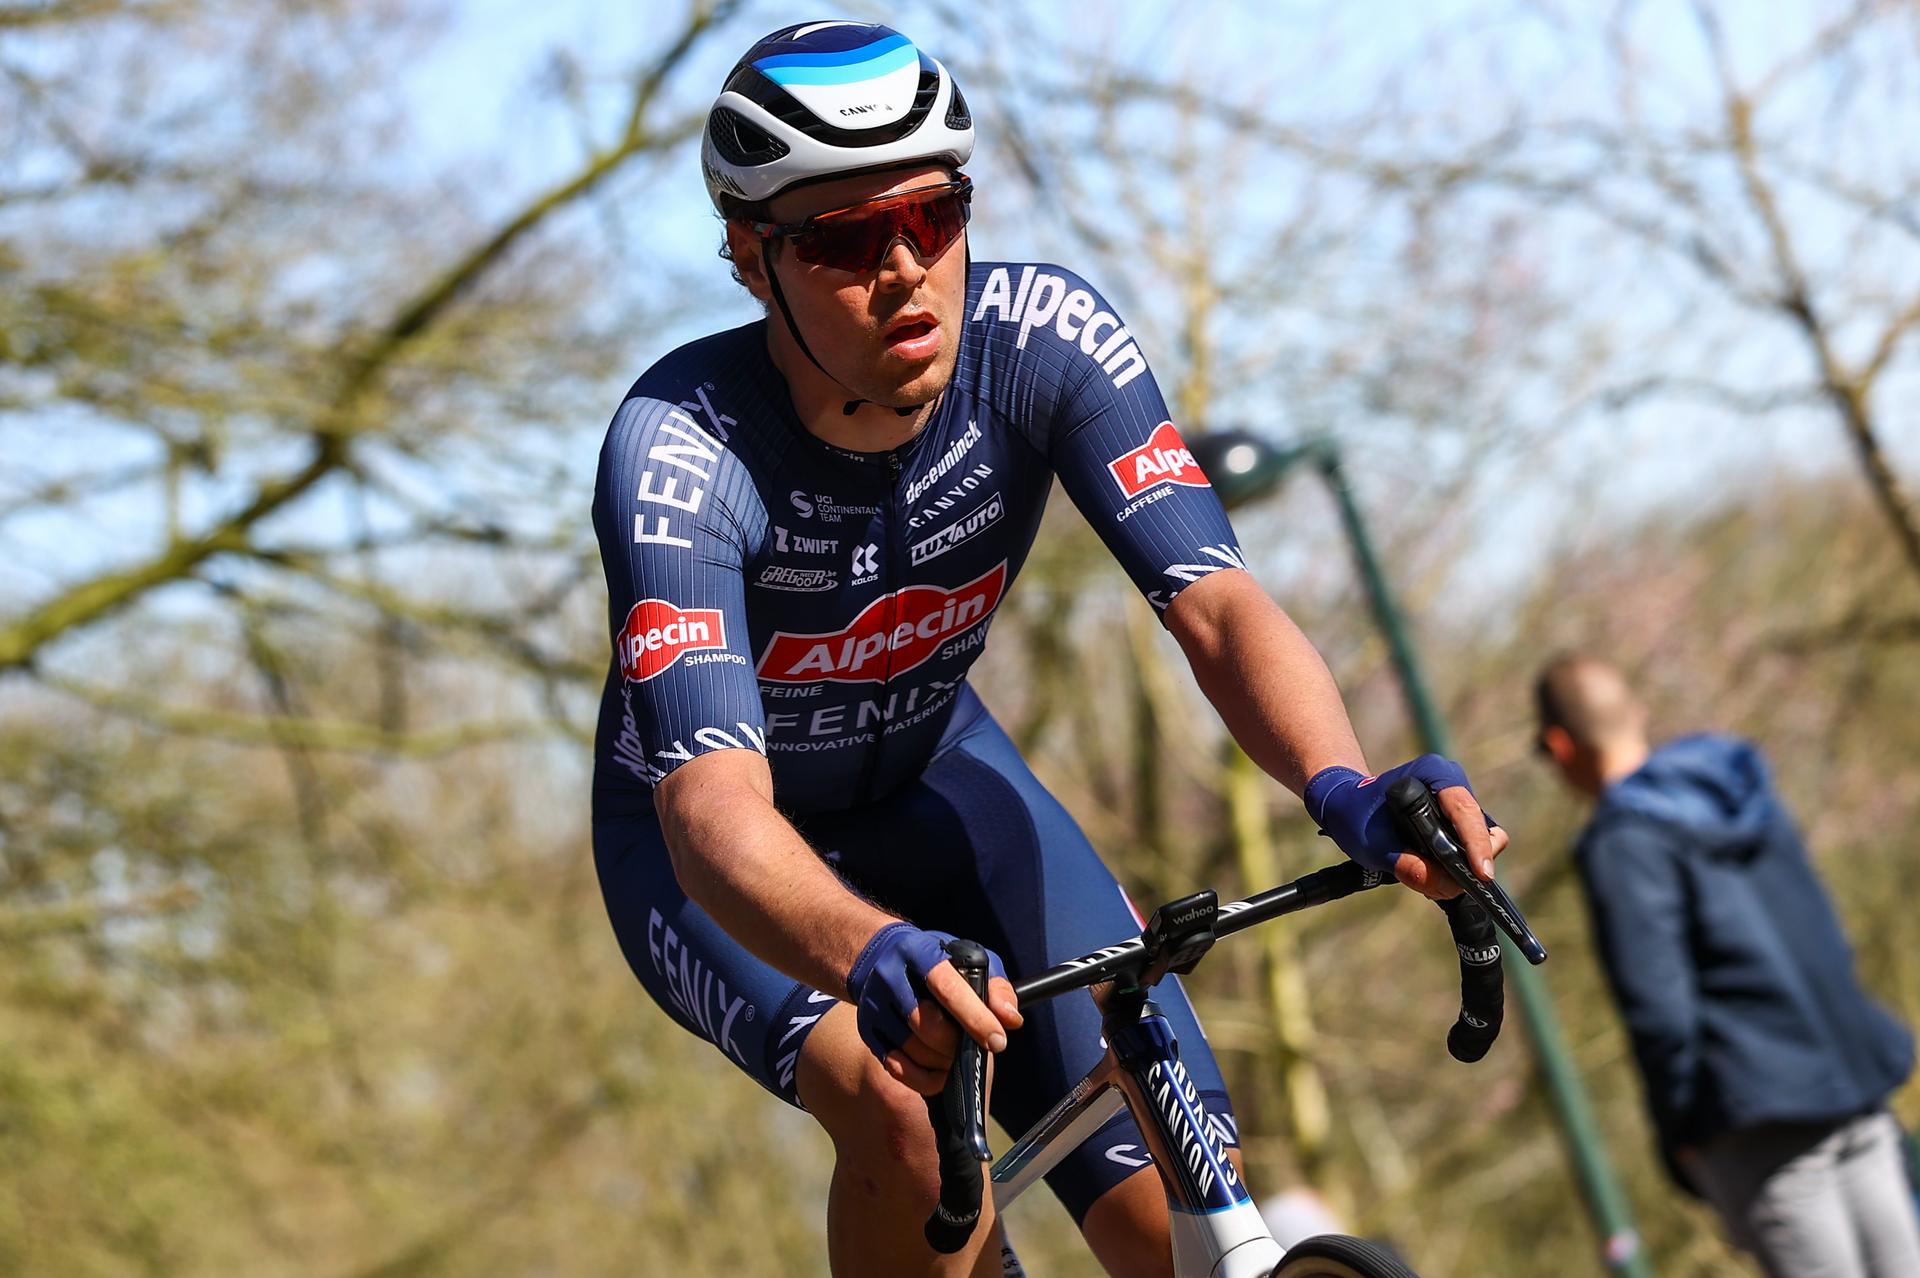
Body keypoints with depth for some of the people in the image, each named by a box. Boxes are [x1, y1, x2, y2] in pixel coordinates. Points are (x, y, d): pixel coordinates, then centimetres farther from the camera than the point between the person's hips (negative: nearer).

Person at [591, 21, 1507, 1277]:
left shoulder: (1042, 336, -25)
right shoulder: (679, 451, -34)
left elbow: (1217, 604, -33)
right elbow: (714, 808, -45)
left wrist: (1345, 791, -54)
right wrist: (874, 957, -66)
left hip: (933, 777, 4)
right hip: (719, 844, -4)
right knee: (909, 1111, -34)